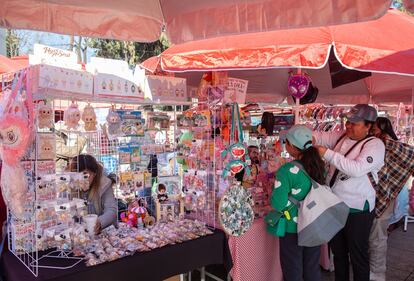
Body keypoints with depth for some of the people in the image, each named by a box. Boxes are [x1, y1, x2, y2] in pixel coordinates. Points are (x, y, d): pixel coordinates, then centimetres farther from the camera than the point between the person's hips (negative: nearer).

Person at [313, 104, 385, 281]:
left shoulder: (375, 145, -15)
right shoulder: (341, 137, 5)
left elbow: (357, 169, -28)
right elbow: (322, 137, -2)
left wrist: (327, 153, -29)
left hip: (357, 210, -6)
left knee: (358, 256, 10)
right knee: (338, 251, 21)